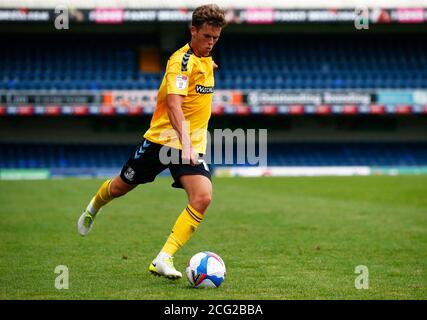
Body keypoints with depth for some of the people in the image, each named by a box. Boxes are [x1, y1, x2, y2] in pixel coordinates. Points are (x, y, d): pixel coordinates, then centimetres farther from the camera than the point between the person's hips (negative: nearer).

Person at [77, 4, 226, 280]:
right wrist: (185, 142, -45)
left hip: (193, 144, 5)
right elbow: (173, 103, -36)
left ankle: (164, 260, -20)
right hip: (163, 139, -5)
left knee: (203, 197, -20)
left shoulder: (206, 60, 6)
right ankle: (93, 208, 50)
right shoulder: (182, 61, -20)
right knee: (120, 187, 14)